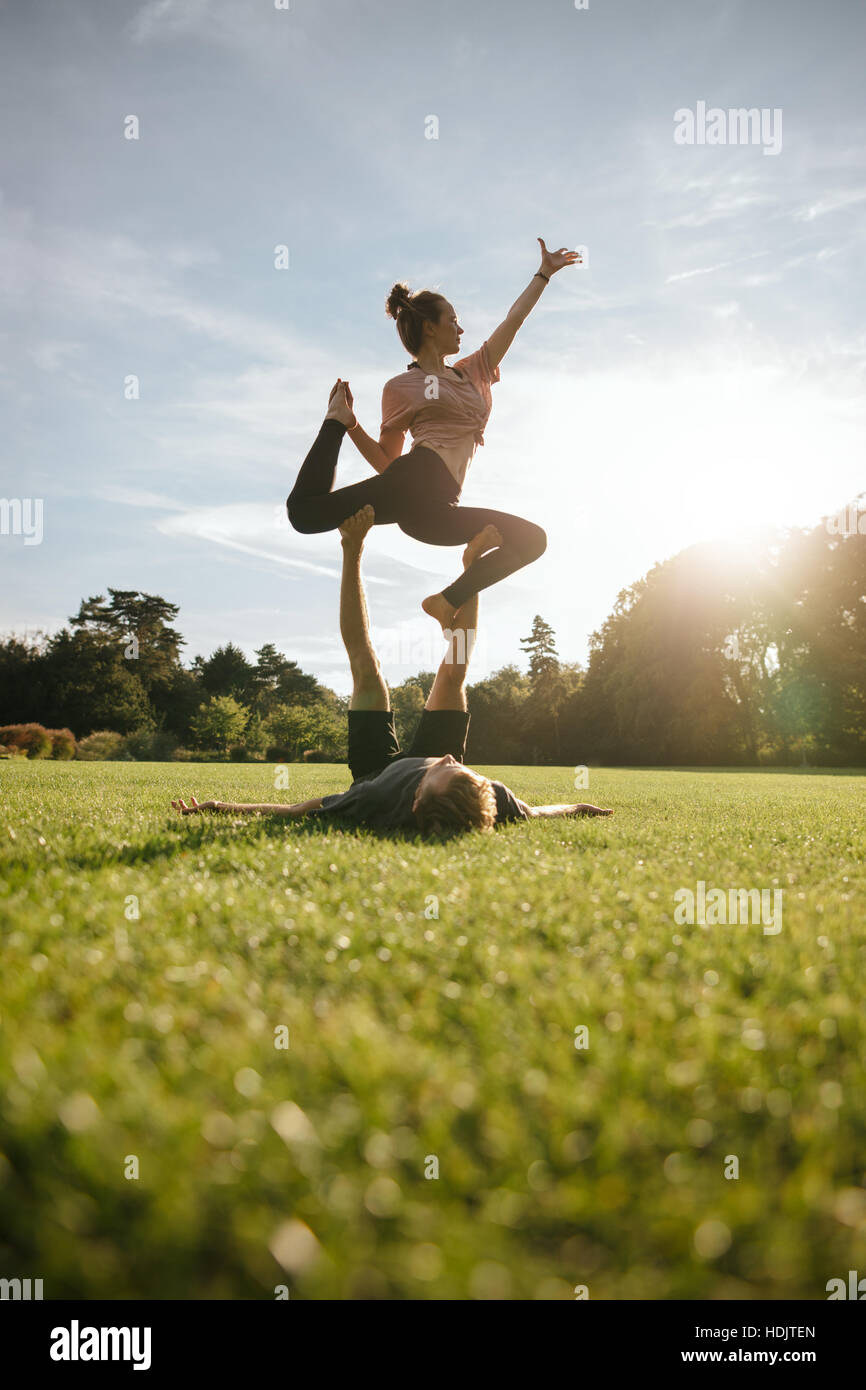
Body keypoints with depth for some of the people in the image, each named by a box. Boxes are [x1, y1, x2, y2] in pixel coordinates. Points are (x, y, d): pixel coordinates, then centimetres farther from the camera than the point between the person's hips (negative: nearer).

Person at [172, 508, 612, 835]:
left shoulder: (375, 808, -50)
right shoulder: (493, 801, -44)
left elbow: (297, 810, -33)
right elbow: (531, 813, -18)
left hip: (377, 774, -1)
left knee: (365, 664, 0)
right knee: (452, 672, 3)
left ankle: (354, 551, 22)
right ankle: (472, 565, 28)